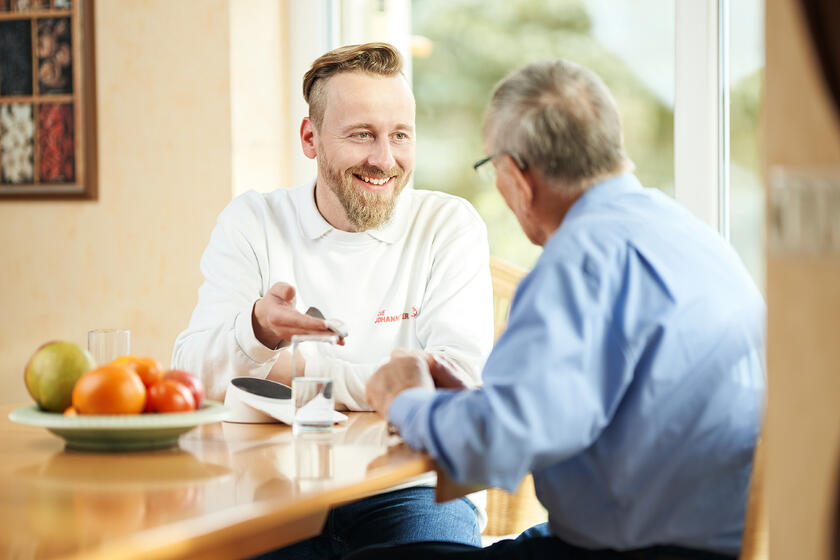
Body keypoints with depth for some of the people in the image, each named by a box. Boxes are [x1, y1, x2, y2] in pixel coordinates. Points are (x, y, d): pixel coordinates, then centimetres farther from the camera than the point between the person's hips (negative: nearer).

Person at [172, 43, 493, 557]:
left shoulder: (450, 225, 2)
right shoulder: (252, 223, 6)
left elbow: (458, 379, -11)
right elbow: (192, 377, -3)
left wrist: (300, 371, -8)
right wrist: (258, 328, -25)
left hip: (410, 487, 0)